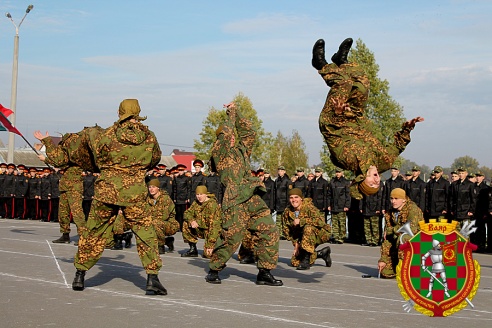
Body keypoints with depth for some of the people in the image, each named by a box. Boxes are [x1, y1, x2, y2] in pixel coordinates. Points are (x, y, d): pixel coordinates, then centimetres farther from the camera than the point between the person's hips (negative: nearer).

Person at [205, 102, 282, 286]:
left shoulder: (241, 150, 26)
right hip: (235, 201, -7)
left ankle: (265, 272, 5)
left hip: (254, 199, 7)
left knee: (269, 232, -1)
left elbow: (249, 132, 28)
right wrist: (231, 115, 7)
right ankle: (214, 270, 12)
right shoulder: (219, 152, 6)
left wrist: (236, 112, 24)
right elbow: (225, 134, -8)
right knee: (230, 238, -8)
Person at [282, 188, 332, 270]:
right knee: (295, 262, -6)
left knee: (308, 227, -37)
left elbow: (321, 221, -38)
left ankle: (306, 259, -30)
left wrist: (301, 221, -35)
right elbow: (287, 230, 4)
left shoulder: (309, 207, -22)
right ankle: (321, 253, 14)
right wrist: (296, 243, -8)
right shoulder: (287, 211, -5)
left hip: (321, 234, -6)